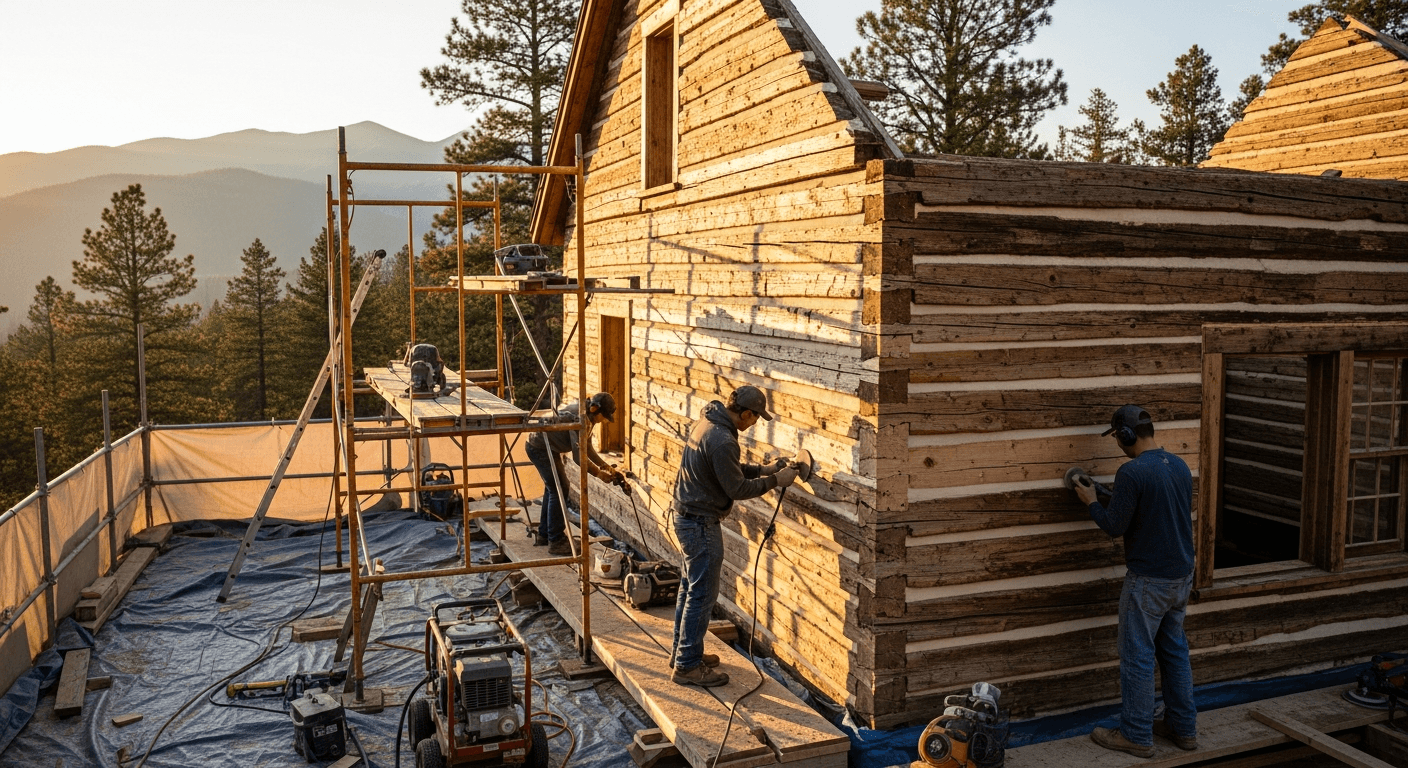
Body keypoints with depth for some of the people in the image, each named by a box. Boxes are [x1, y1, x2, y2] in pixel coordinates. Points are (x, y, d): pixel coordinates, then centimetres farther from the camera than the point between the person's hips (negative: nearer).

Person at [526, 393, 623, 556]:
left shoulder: (586, 415, 3)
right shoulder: (579, 417, -28)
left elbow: (587, 448, 8)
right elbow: (578, 456, -27)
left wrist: (607, 466, 0)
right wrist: (598, 473, -17)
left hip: (547, 447, 11)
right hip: (540, 447, -11)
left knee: (553, 488, 19)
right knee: (559, 490, -8)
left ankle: (544, 535, 32)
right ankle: (556, 542, -2)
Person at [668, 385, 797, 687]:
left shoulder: (706, 423, 6)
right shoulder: (722, 441, -26)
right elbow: (737, 488, -19)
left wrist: (763, 468, 10)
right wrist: (775, 481, -10)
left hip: (687, 517, 10)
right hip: (701, 523, -10)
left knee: (690, 588, 20)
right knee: (702, 594, -1)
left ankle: (681, 650, 32)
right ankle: (687, 666, 8)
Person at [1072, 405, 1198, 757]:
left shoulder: (1132, 471, -21)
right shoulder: (1180, 466, 5)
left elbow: (1115, 526, -16)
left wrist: (1092, 502, 2)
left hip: (1148, 580, -8)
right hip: (1182, 576, 8)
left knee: (1138, 657, 3)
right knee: (1175, 651, 18)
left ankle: (1136, 735, 12)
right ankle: (1183, 727, 27)